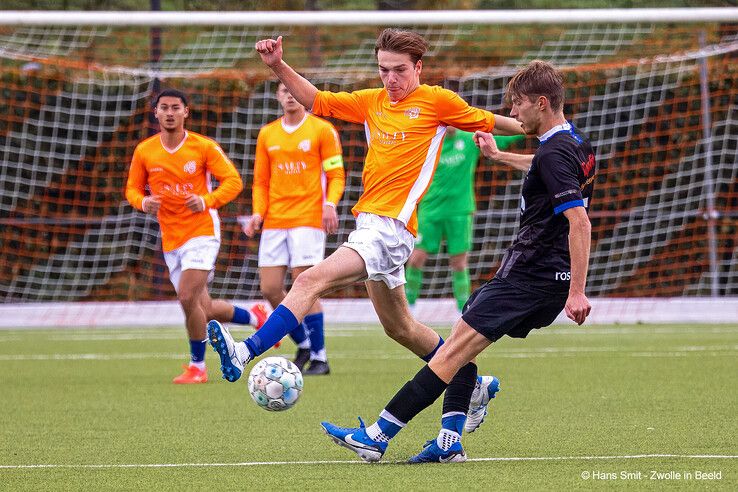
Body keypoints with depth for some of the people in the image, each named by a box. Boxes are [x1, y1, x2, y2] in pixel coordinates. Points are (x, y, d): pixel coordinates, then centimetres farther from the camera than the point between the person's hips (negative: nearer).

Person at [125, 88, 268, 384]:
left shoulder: (204, 147, -8)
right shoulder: (144, 152, 2)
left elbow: (233, 181, -6)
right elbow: (132, 188, 11)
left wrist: (207, 200, -23)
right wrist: (143, 202, -12)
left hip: (202, 231, -5)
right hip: (170, 240, 5)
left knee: (188, 298, -21)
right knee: (205, 310, 8)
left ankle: (197, 366, -3)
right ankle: (254, 316, 37)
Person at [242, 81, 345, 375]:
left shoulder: (322, 130, 1)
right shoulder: (267, 135, 14)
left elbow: (336, 175, -1)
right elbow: (260, 181, 16)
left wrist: (330, 204, -18)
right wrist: (258, 213, 1)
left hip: (308, 219, -5)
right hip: (274, 221, 5)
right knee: (270, 289, 0)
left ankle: (319, 358, -4)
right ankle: (303, 345, 19)